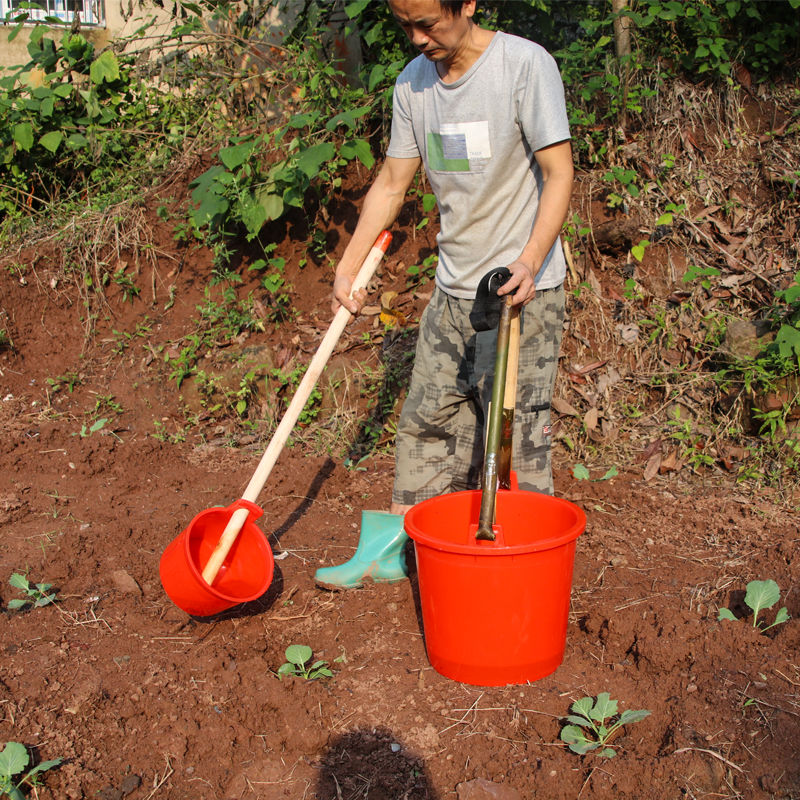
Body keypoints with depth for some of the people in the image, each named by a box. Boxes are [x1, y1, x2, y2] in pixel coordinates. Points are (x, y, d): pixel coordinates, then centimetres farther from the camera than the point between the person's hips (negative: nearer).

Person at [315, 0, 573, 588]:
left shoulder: (525, 64, -12)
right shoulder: (413, 82, 6)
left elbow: (559, 173, -15)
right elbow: (392, 183, 14)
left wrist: (531, 259, -28)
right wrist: (348, 265, 11)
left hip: (523, 292, -6)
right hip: (453, 289, 6)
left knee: (515, 432, -3)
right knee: (427, 420, 12)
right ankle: (393, 549, 23)